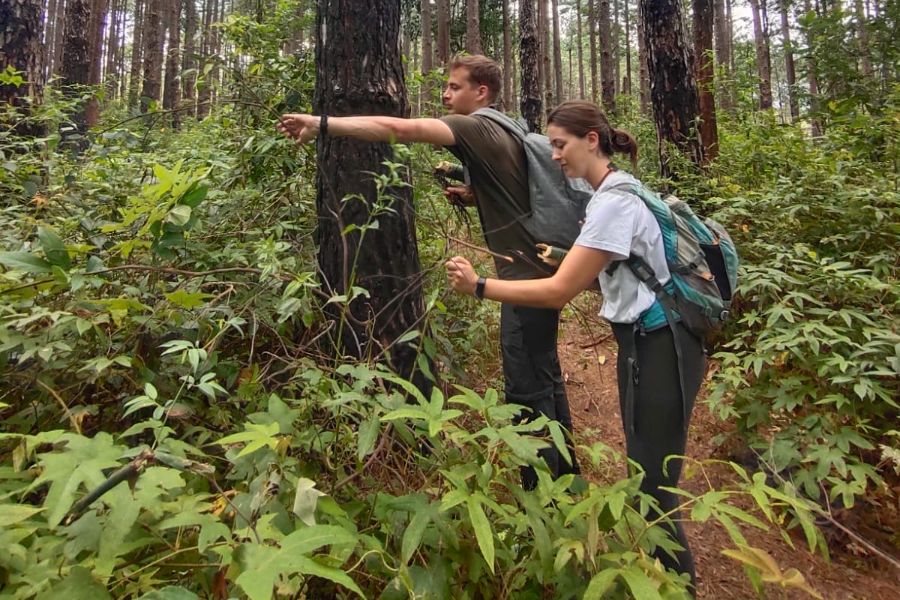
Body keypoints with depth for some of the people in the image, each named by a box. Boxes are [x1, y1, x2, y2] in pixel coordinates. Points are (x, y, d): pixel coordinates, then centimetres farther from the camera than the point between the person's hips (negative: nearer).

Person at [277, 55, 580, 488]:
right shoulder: (503, 131, 16)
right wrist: (473, 196, 9)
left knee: (526, 388, -3)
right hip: (542, 270, 10)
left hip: (528, 274, -10)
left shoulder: (475, 128, -12)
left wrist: (321, 124, -24)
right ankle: (564, 472, 33)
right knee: (544, 378, 18)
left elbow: (398, 129, -24)